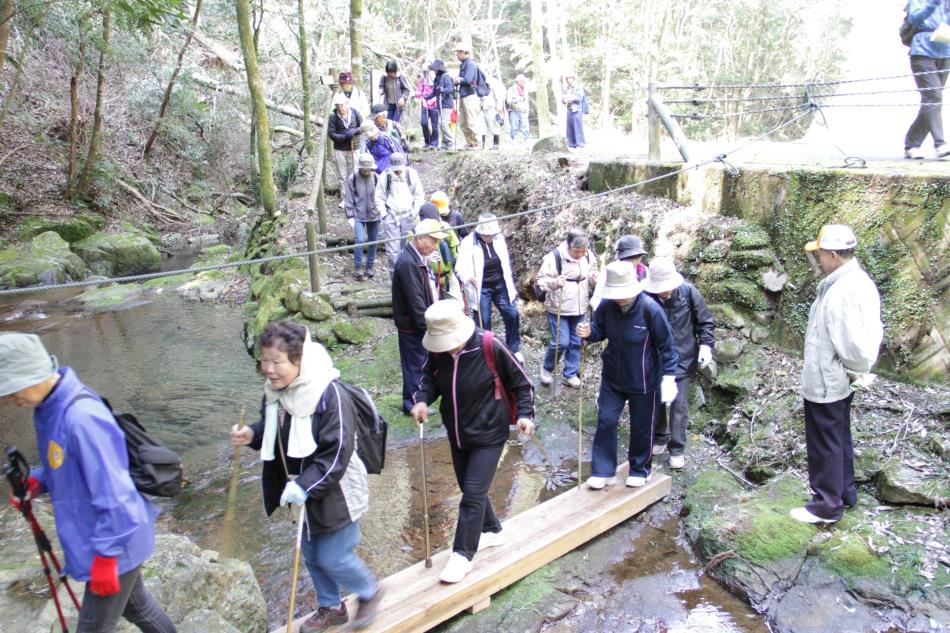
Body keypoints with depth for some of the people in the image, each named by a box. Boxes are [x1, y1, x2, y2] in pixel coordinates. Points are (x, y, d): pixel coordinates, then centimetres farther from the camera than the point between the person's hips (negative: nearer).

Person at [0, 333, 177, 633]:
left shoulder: (81, 416, -29)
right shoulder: (48, 407, 0)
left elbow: (113, 494, -27)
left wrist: (105, 556, -21)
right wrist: (36, 481, -3)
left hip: (113, 544, -9)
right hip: (106, 538, 9)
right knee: (135, 604, 25)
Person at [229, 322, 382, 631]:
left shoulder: (329, 395, -30)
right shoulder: (275, 391, -6)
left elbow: (337, 454, -27)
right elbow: (272, 430, 12)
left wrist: (305, 486, -32)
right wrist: (252, 434, -8)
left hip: (334, 494, -7)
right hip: (303, 492, 8)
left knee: (332, 557, 2)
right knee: (312, 555, 21)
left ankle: (369, 592, 33)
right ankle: (330, 607, 45)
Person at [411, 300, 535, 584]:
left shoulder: (491, 348, -24)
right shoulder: (438, 351, -12)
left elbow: (521, 382, -10)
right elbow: (430, 377, 7)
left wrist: (525, 414, -19)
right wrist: (422, 399, -13)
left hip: (488, 435, -5)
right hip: (457, 435, 6)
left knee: (473, 494, -6)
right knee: (470, 489, 19)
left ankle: (462, 554, 10)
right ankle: (492, 531, 43)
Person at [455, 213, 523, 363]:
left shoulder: (499, 238, -4)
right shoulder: (469, 243, -17)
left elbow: (506, 263, 7)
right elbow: (460, 267, -17)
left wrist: (511, 285, 10)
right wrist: (469, 277, -38)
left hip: (500, 285, 4)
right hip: (481, 289, -4)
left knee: (512, 315, 3)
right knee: (483, 323, 2)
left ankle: (514, 350, 22)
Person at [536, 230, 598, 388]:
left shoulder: (589, 257, -2)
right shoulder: (554, 257, -18)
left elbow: (591, 282, 13)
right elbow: (541, 281, -13)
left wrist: (594, 281, -10)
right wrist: (554, 283, -32)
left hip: (579, 309, 5)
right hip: (558, 309, -5)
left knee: (576, 342, 12)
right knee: (561, 342, -6)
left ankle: (570, 374, 27)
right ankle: (547, 368, 20)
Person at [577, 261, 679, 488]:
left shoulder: (650, 309, -23)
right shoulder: (607, 305, -13)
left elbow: (667, 346, -15)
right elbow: (600, 331, 5)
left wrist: (669, 378, -17)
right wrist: (589, 332, -18)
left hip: (643, 381, -3)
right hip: (612, 378, 3)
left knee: (641, 427, 13)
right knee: (605, 422, 6)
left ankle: (640, 470, 35)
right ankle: (602, 471, 21)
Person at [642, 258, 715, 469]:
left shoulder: (689, 292, -14)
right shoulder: (646, 296, -14)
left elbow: (705, 322, 0)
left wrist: (706, 345, -10)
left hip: (683, 358, -1)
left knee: (679, 404, 1)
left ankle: (677, 449, 14)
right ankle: (660, 437, 37)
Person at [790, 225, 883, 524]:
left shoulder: (841, 292, -28)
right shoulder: (858, 280, 4)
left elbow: (852, 342, -29)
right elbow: (870, 331, 10)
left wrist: (856, 372, -12)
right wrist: (859, 371, 10)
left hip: (825, 383, -10)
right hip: (840, 382, 10)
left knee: (824, 444, 4)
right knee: (839, 438, 23)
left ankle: (827, 505, 18)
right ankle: (844, 492, 38)